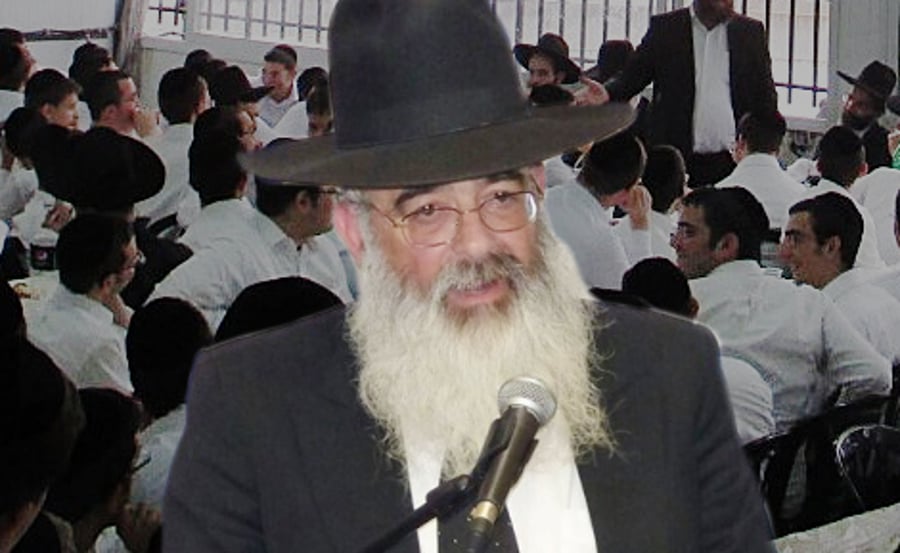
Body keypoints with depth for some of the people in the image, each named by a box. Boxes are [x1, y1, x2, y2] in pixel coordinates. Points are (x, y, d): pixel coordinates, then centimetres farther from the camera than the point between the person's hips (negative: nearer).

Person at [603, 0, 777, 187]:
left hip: (731, 160, 1)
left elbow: (765, 96, 9)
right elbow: (631, 78, 2)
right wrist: (606, 94, -20)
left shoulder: (751, 31, 7)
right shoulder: (665, 28, 4)